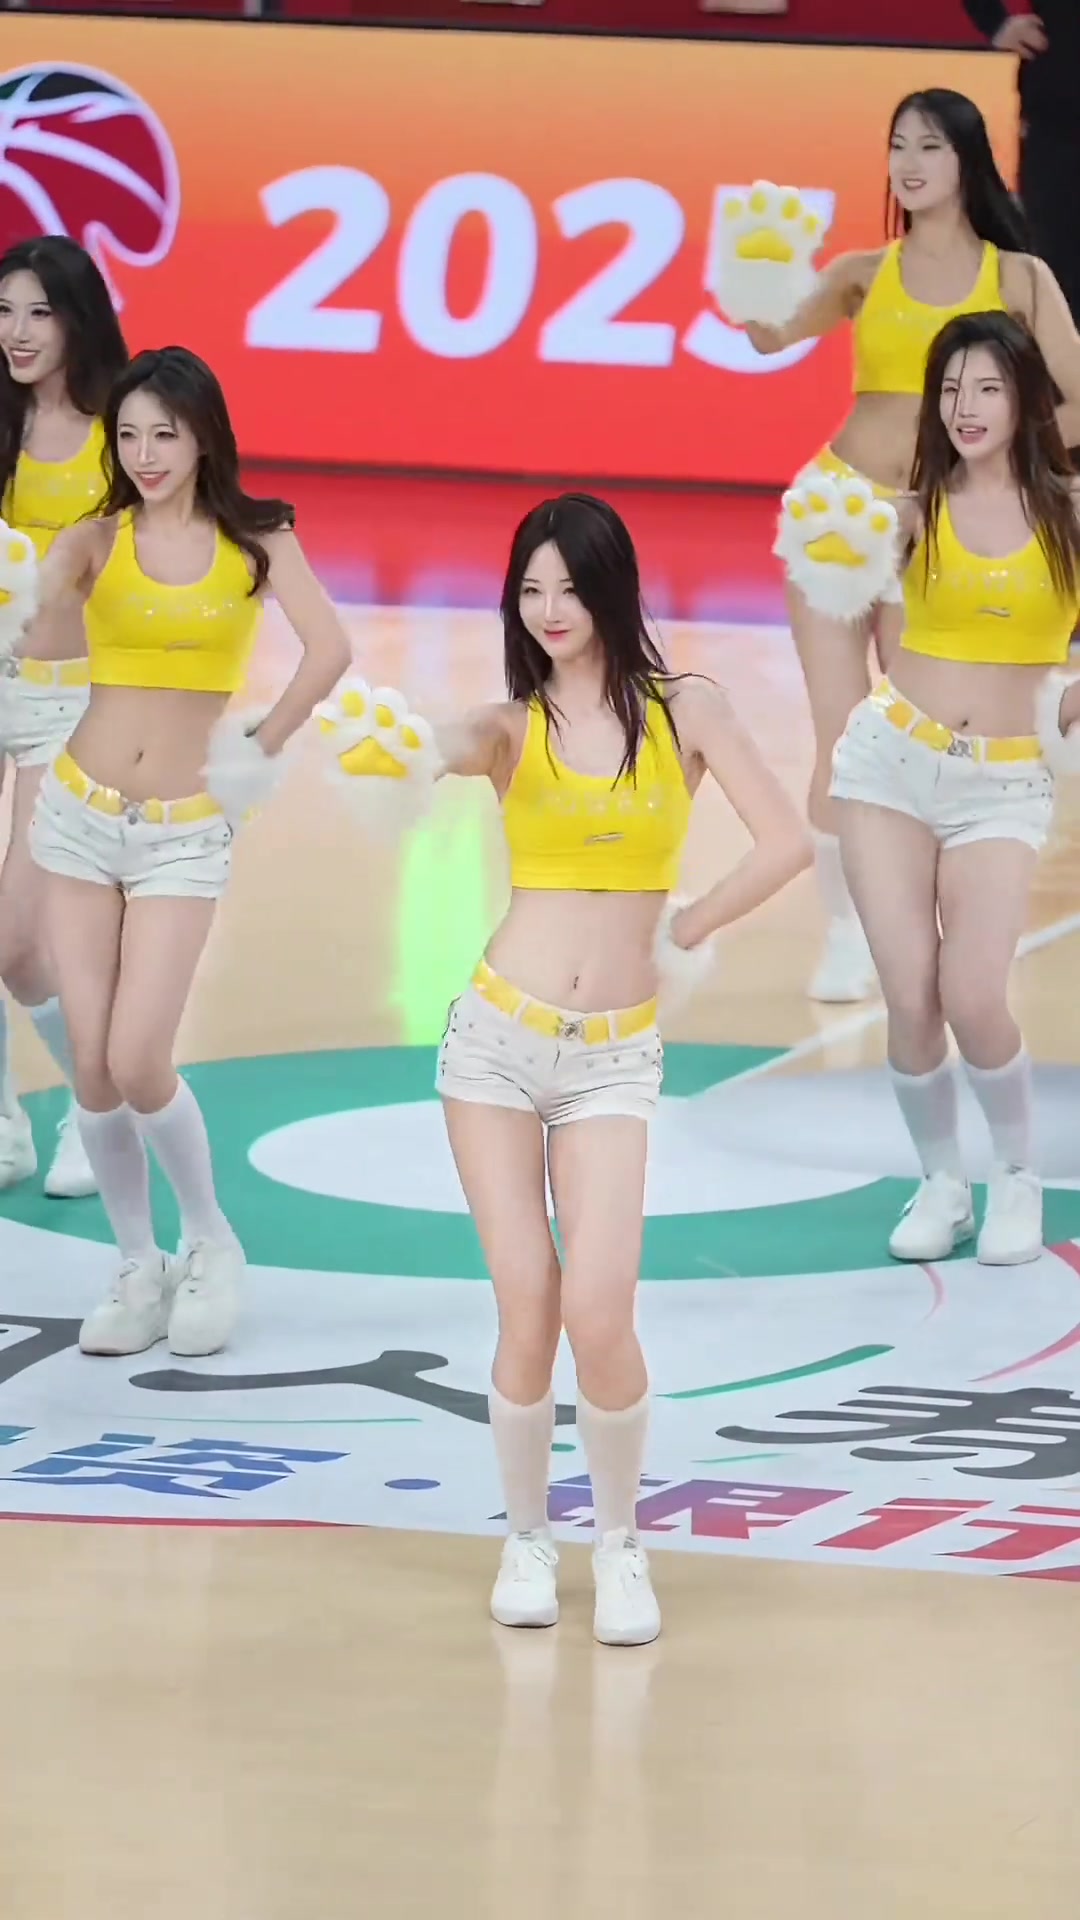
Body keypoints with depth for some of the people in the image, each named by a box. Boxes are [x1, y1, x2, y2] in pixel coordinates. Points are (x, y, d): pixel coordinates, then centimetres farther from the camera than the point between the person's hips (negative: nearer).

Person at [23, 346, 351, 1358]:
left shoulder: (256, 542, -1)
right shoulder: (95, 541, 1)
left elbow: (327, 650, -14)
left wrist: (263, 748, -12)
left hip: (185, 832, -2)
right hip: (82, 815, 2)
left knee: (137, 1064, -10)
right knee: (91, 1066, 1)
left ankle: (210, 1243, 13)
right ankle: (137, 1267, 16)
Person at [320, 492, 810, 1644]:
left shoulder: (684, 712, 2)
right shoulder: (514, 725, 3)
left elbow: (787, 844, -4)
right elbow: (441, 749, -21)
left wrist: (681, 935, 1)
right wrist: (394, 738, -43)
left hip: (612, 1060, -1)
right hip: (498, 1039, 1)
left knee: (597, 1309, -12)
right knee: (527, 1309, -3)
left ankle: (619, 1543, 8)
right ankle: (525, 1539, 16)